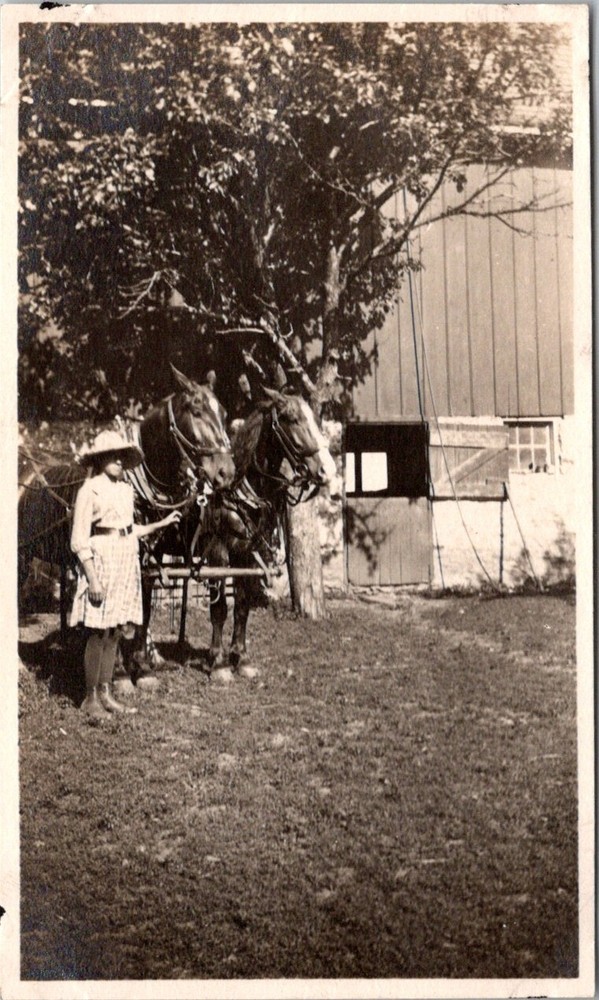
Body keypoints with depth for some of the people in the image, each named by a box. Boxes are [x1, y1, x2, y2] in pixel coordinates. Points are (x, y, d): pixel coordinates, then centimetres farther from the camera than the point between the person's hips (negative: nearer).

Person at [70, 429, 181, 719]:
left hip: (127, 562, 7)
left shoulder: (126, 488, 11)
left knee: (114, 632, 11)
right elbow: (79, 540, -11)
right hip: (102, 562, -7)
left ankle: (105, 693, 20)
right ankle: (91, 698, 10)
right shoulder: (90, 490, -9)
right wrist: (92, 578, -17)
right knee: (98, 633, -1)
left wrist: (161, 524, 17)